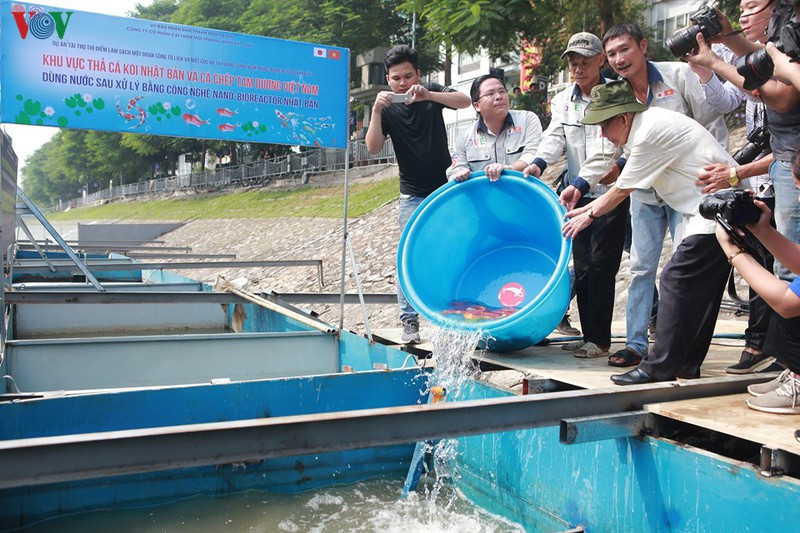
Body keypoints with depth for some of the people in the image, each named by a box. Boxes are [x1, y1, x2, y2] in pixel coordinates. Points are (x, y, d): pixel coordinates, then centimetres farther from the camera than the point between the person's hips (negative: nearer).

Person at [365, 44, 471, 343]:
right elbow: (373, 148, -14)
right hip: (413, 196, 0)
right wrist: (376, 111, -27)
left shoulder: (433, 93, 0)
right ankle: (409, 321, 1)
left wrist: (428, 95, -34)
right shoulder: (387, 108, -1)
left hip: (446, 189, 1)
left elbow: (465, 101, -19)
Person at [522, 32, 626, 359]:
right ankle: (589, 336, 18)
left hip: (611, 194, -6)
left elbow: (607, 151, -18)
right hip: (578, 195, 6)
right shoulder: (562, 101, 10)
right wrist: (539, 163, -25)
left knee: (601, 266, -6)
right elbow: (555, 138, -4)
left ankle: (600, 339, 3)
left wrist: (580, 183, -29)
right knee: (582, 267, 8)